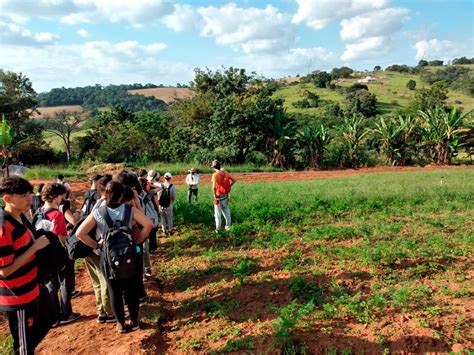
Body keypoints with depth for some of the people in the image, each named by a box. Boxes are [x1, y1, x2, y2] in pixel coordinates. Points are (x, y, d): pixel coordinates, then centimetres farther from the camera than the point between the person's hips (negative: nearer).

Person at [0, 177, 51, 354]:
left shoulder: (19, 218, 2)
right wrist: (36, 246, -23)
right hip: (17, 297, -9)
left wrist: (36, 243, -2)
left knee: (40, 328, 26)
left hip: (29, 290, 9)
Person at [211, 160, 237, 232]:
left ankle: (218, 229, 12)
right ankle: (228, 226, 28)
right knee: (226, 211, 20)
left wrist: (215, 195, -15)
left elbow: (214, 187, -27)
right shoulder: (225, 173, 1)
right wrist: (228, 187, 10)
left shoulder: (215, 175, -17)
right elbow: (234, 180, 8)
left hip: (219, 196, -6)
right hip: (226, 196, 6)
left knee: (218, 213, 6)